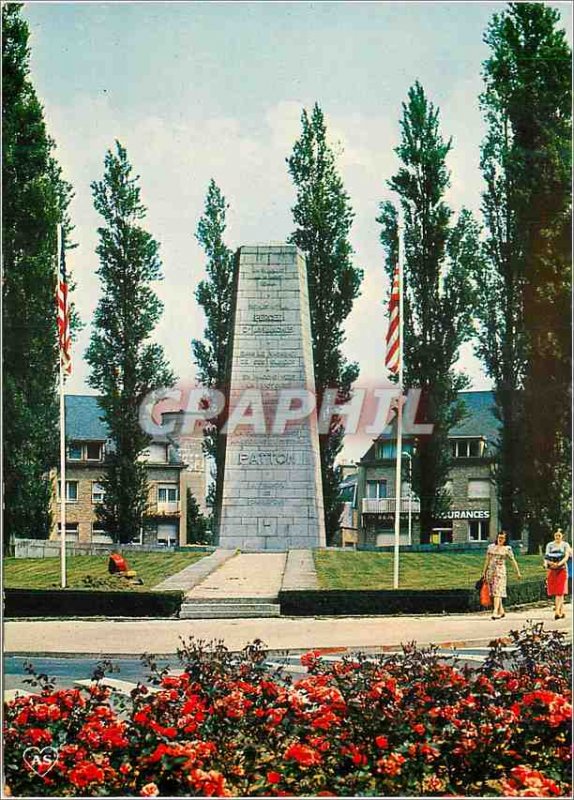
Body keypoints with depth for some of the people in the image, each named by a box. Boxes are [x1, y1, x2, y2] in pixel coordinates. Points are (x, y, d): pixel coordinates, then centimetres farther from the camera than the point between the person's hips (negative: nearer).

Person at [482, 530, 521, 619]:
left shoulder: (507, 548, 1)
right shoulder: (491, 547, 11)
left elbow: (513, 561, 3)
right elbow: (487, 560, 15)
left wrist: (518, 572, 3)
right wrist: (484, 572, 15)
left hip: (500, 571, -4)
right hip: (490, 571, 4)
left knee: (497, 592, -14)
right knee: (493, 592, 6)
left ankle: (495, 612, -22)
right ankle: (501, 611, 18)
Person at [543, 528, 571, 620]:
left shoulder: (565, 545, 4)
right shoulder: (550, 545, 11)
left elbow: (567, 556, -8)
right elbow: (546, 556, 4)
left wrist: (559, 563, -25)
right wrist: (546, 563, -19)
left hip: (562, 569, -3)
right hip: (551, 570, 3)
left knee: (560, 591, -11)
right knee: (554, 591, 1)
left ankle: (557, 611, -20)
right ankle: (561, 611, 13)